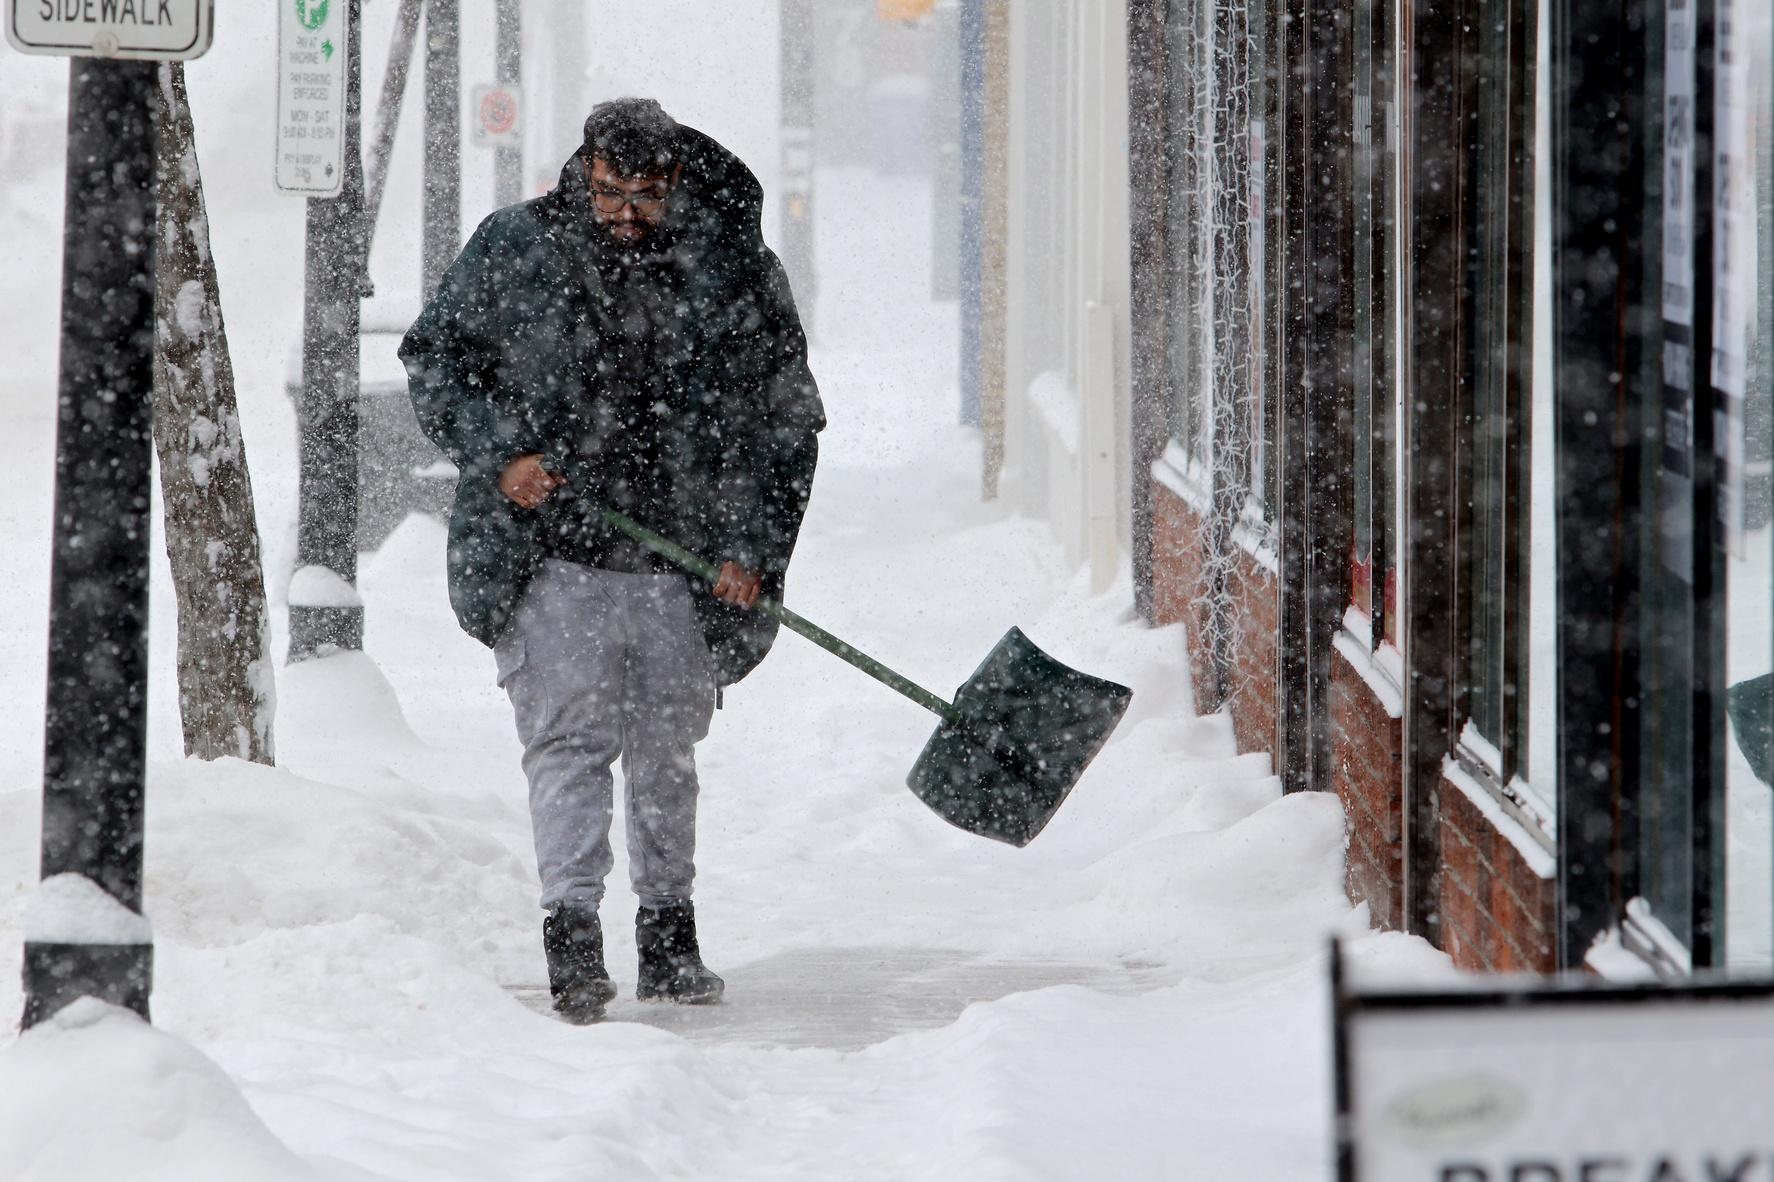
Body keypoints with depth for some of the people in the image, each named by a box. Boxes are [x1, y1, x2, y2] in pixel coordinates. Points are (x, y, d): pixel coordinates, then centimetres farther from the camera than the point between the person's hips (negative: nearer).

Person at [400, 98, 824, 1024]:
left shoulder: (735, 269, 3)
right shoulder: (513, 252, 0)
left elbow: (785, 418, 8)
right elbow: (433, 359, 8)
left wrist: (753, 546, 0)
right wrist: (498, 455, -7)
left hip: (682, 567, 2)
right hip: (552, 560, -2)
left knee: (666, 749, 13)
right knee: (568, 738, -12)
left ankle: (668, 935, 26)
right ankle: (571, 932, -17)